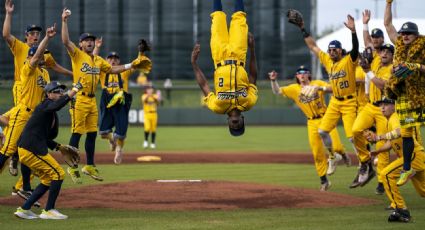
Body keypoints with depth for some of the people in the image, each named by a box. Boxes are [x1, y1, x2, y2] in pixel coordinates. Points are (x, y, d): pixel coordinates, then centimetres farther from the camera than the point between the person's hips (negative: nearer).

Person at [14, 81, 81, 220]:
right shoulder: (46, 105, -8)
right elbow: (57, 105, -34)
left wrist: (59, 147, 15)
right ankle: (48, 210, -3)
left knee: (48, 179, 17)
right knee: (58, 174, -7)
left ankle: (24, 209, 16)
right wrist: (74, 90, -32)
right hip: (31, 150, -10)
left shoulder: (52, 115, 20)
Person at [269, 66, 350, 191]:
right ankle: (324, 181, 13)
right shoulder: (294, 89, 7)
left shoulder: (317, 83, 0)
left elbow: (332, 88, -14)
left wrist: (321, 88, -32)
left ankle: (342, 154, 21)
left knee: (336, 146, -16)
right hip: (312, 123, 2)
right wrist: (273, 80, -14)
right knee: (317, 153, 2)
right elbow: (277, 91, 4)